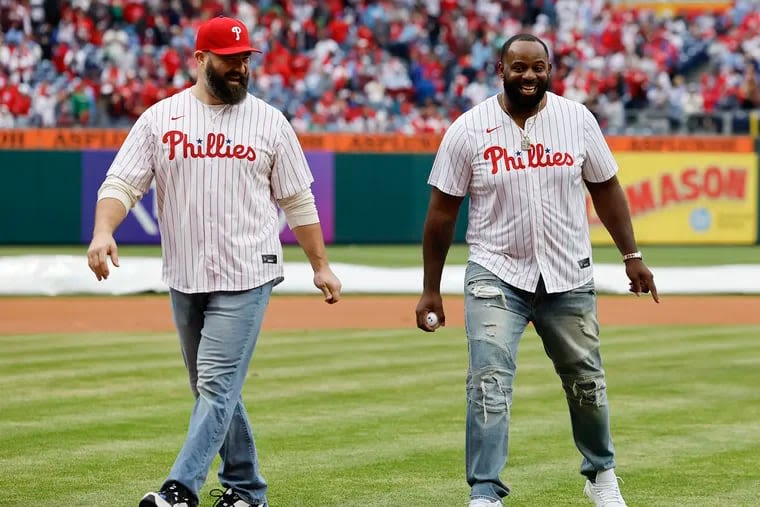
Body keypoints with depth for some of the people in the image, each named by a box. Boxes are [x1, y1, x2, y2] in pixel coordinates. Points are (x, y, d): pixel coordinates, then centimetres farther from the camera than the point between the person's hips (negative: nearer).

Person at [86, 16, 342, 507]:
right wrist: (103, 231, -21)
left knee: (218, 384, -14)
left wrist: (321, 265, 7)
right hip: (185, 278, 3)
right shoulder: (160, 118, 4)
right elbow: (122, 183, -2)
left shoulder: (269, 122, 4)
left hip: (246, 280, -3)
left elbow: (298, 201, 9)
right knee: (213, 388, 11)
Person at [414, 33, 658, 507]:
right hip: (496, 276, -2)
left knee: (587, 380, 14)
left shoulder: (577, 119, -1)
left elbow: (605, 188, 9)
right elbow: (442, 211, -1)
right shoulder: (468, 129, -7)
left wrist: (632, 256, 5)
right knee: (490, 382, -16)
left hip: (569, 277, 2)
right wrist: (431, 289, -1)